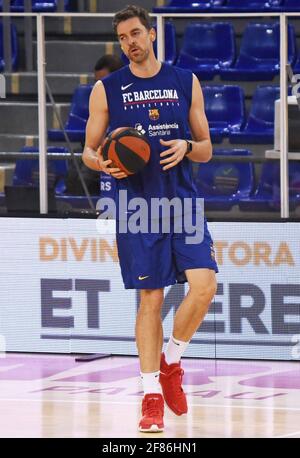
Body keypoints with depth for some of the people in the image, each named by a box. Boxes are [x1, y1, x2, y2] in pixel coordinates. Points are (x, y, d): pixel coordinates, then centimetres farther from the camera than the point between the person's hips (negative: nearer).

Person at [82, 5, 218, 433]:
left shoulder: (185, 82, 8)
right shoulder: (106, 90, 4)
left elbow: (206, 148, 12)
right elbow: (90, 151, 9)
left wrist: (187, 148, -10)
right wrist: (104, 164, -13)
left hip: (183, 201, 1)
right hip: (137, 204, -1)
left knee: (204, 284, -14)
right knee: (150, 298, -2)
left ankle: (171, 361, 10)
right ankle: (152, 395, 6)